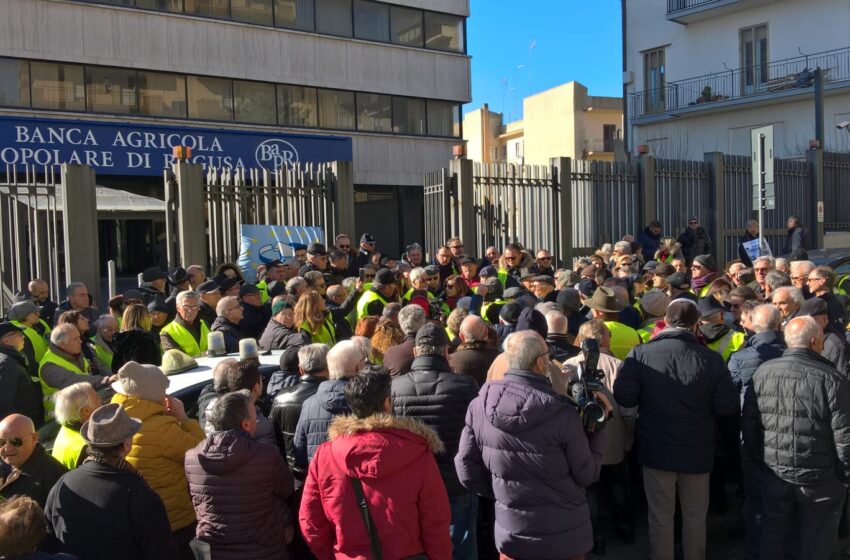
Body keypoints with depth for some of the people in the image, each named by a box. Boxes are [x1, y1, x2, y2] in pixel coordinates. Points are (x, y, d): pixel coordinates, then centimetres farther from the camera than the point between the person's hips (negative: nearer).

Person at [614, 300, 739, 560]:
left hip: (656, 449, 0)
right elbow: (729, 407, -10)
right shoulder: (712, 359, -13)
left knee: (660, 516, 14)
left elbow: (623, 397, -15)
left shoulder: (641, 354, -13)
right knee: (695, 517, 19)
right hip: (697, 451, 0)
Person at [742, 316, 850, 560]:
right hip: (820, 476, -3)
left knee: (774, 535, 19)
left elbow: (748, 423, 3)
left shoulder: (763, 372, -4)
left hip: (775, 472, 4)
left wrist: (757, 457, 16)